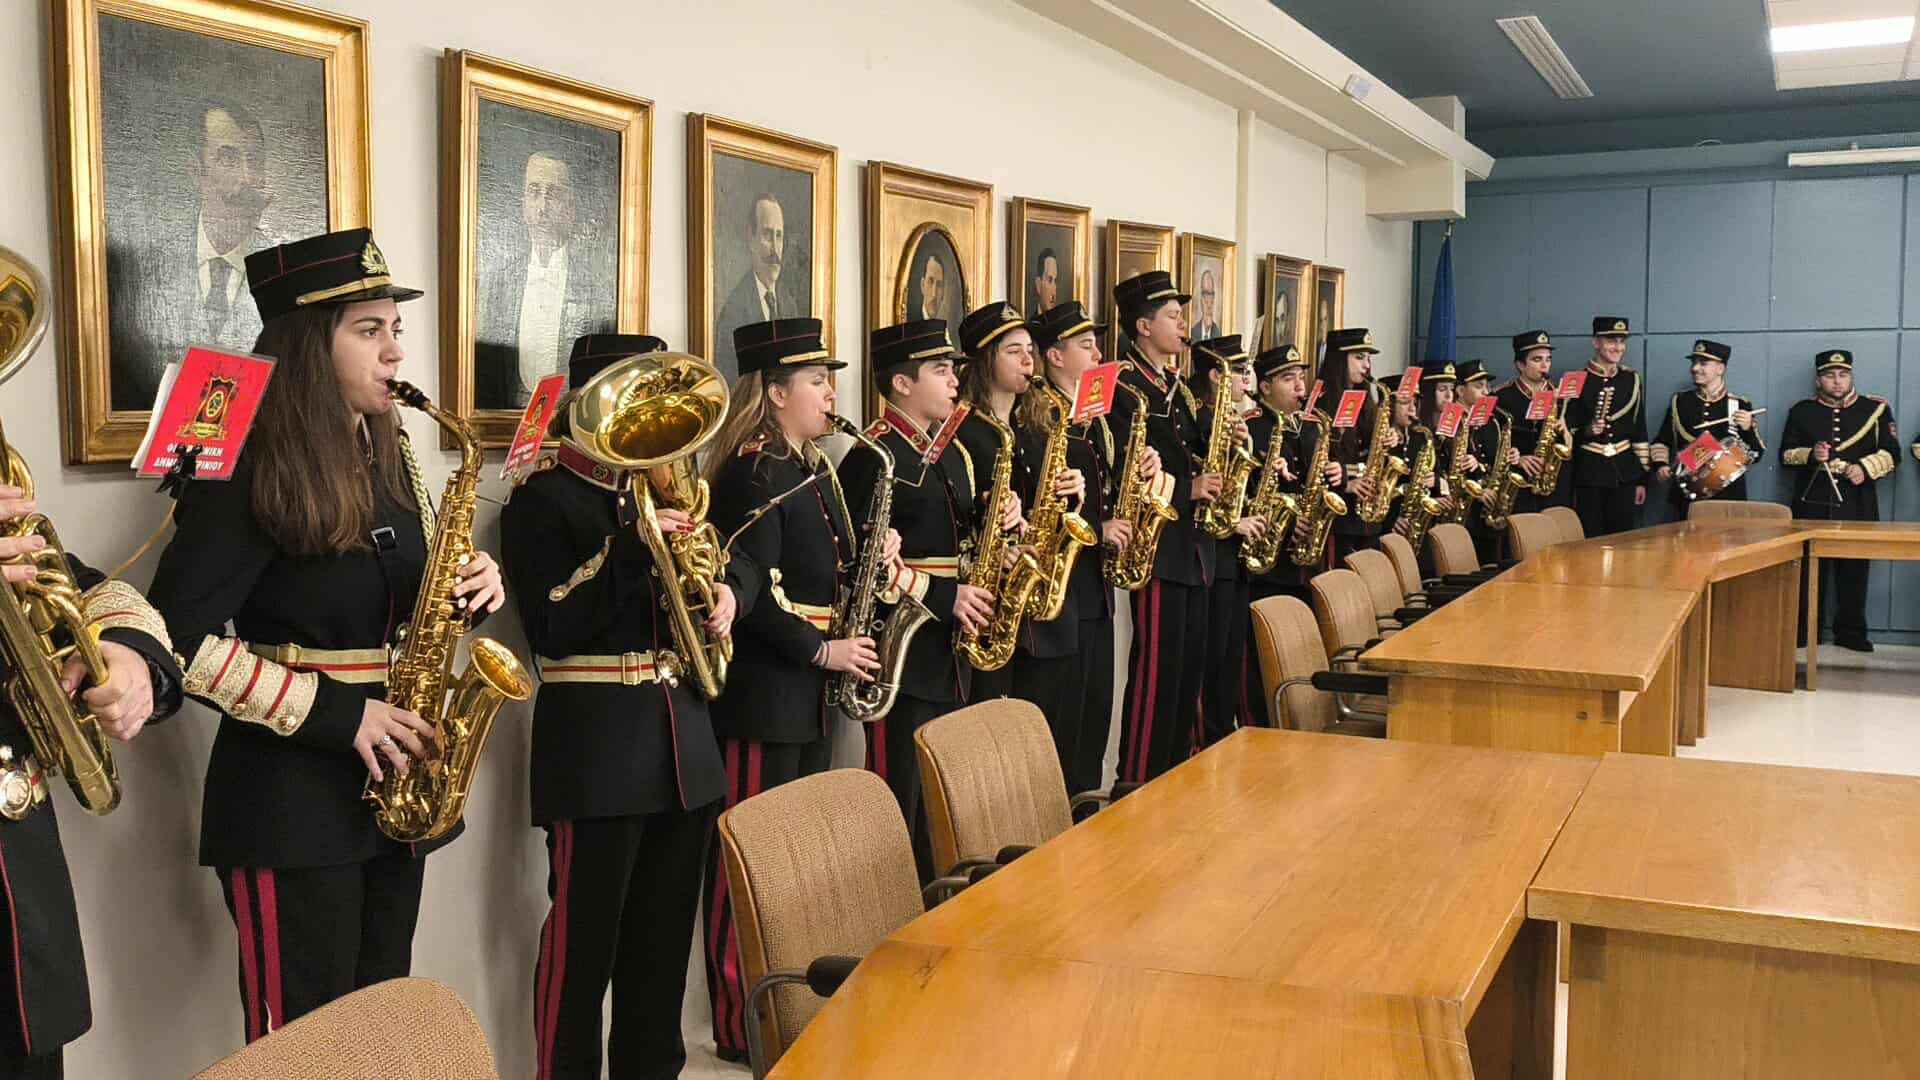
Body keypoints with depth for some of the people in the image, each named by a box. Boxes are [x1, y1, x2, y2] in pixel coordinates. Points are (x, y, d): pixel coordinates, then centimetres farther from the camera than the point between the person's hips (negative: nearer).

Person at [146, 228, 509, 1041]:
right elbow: (177, 634, -18)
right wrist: (332, 713, -21)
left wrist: (471, 591, -5)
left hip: (391, 787, 7)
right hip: (292, 797, -7)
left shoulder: (389, 460, 10)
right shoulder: (248, 472, -14)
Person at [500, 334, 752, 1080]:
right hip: (595, 746, -7)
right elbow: (551, 632, -17)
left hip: (680, 735, 7)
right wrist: (629, 550, -25)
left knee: (666, 930, 15)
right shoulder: (540, 501, -7)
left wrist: (725, 591, 0)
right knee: (584, 936, 0)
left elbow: (733, 558, 22)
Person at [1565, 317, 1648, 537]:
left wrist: (1642, 478, 9)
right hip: (1589, 472, -3)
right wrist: (1587, 431, -19)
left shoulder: (1632, 379, 9)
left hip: (1624, 471, 3)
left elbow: (1640, 431, 11)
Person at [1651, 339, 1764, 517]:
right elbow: (1662, 442, 15)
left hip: (1728, 496, -1)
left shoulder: (1739, 406, 3)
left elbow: (1756, 455, 2)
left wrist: (1748, 429, -14)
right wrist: (1660, 465, -3)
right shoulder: (1679, 402, 8)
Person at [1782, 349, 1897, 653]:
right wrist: (1810, 455, -12)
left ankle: (1850, 632, 12)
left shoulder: (1876, 409, 9)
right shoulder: (1801, 411, 10)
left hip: (1856, 506, 0)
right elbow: (1786, 454, 8)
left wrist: (1865, 467, -14)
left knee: (1854, 569, 4)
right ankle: (1804, 630, 9)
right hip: (1812, 505, 0)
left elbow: (1890, 454, 5)